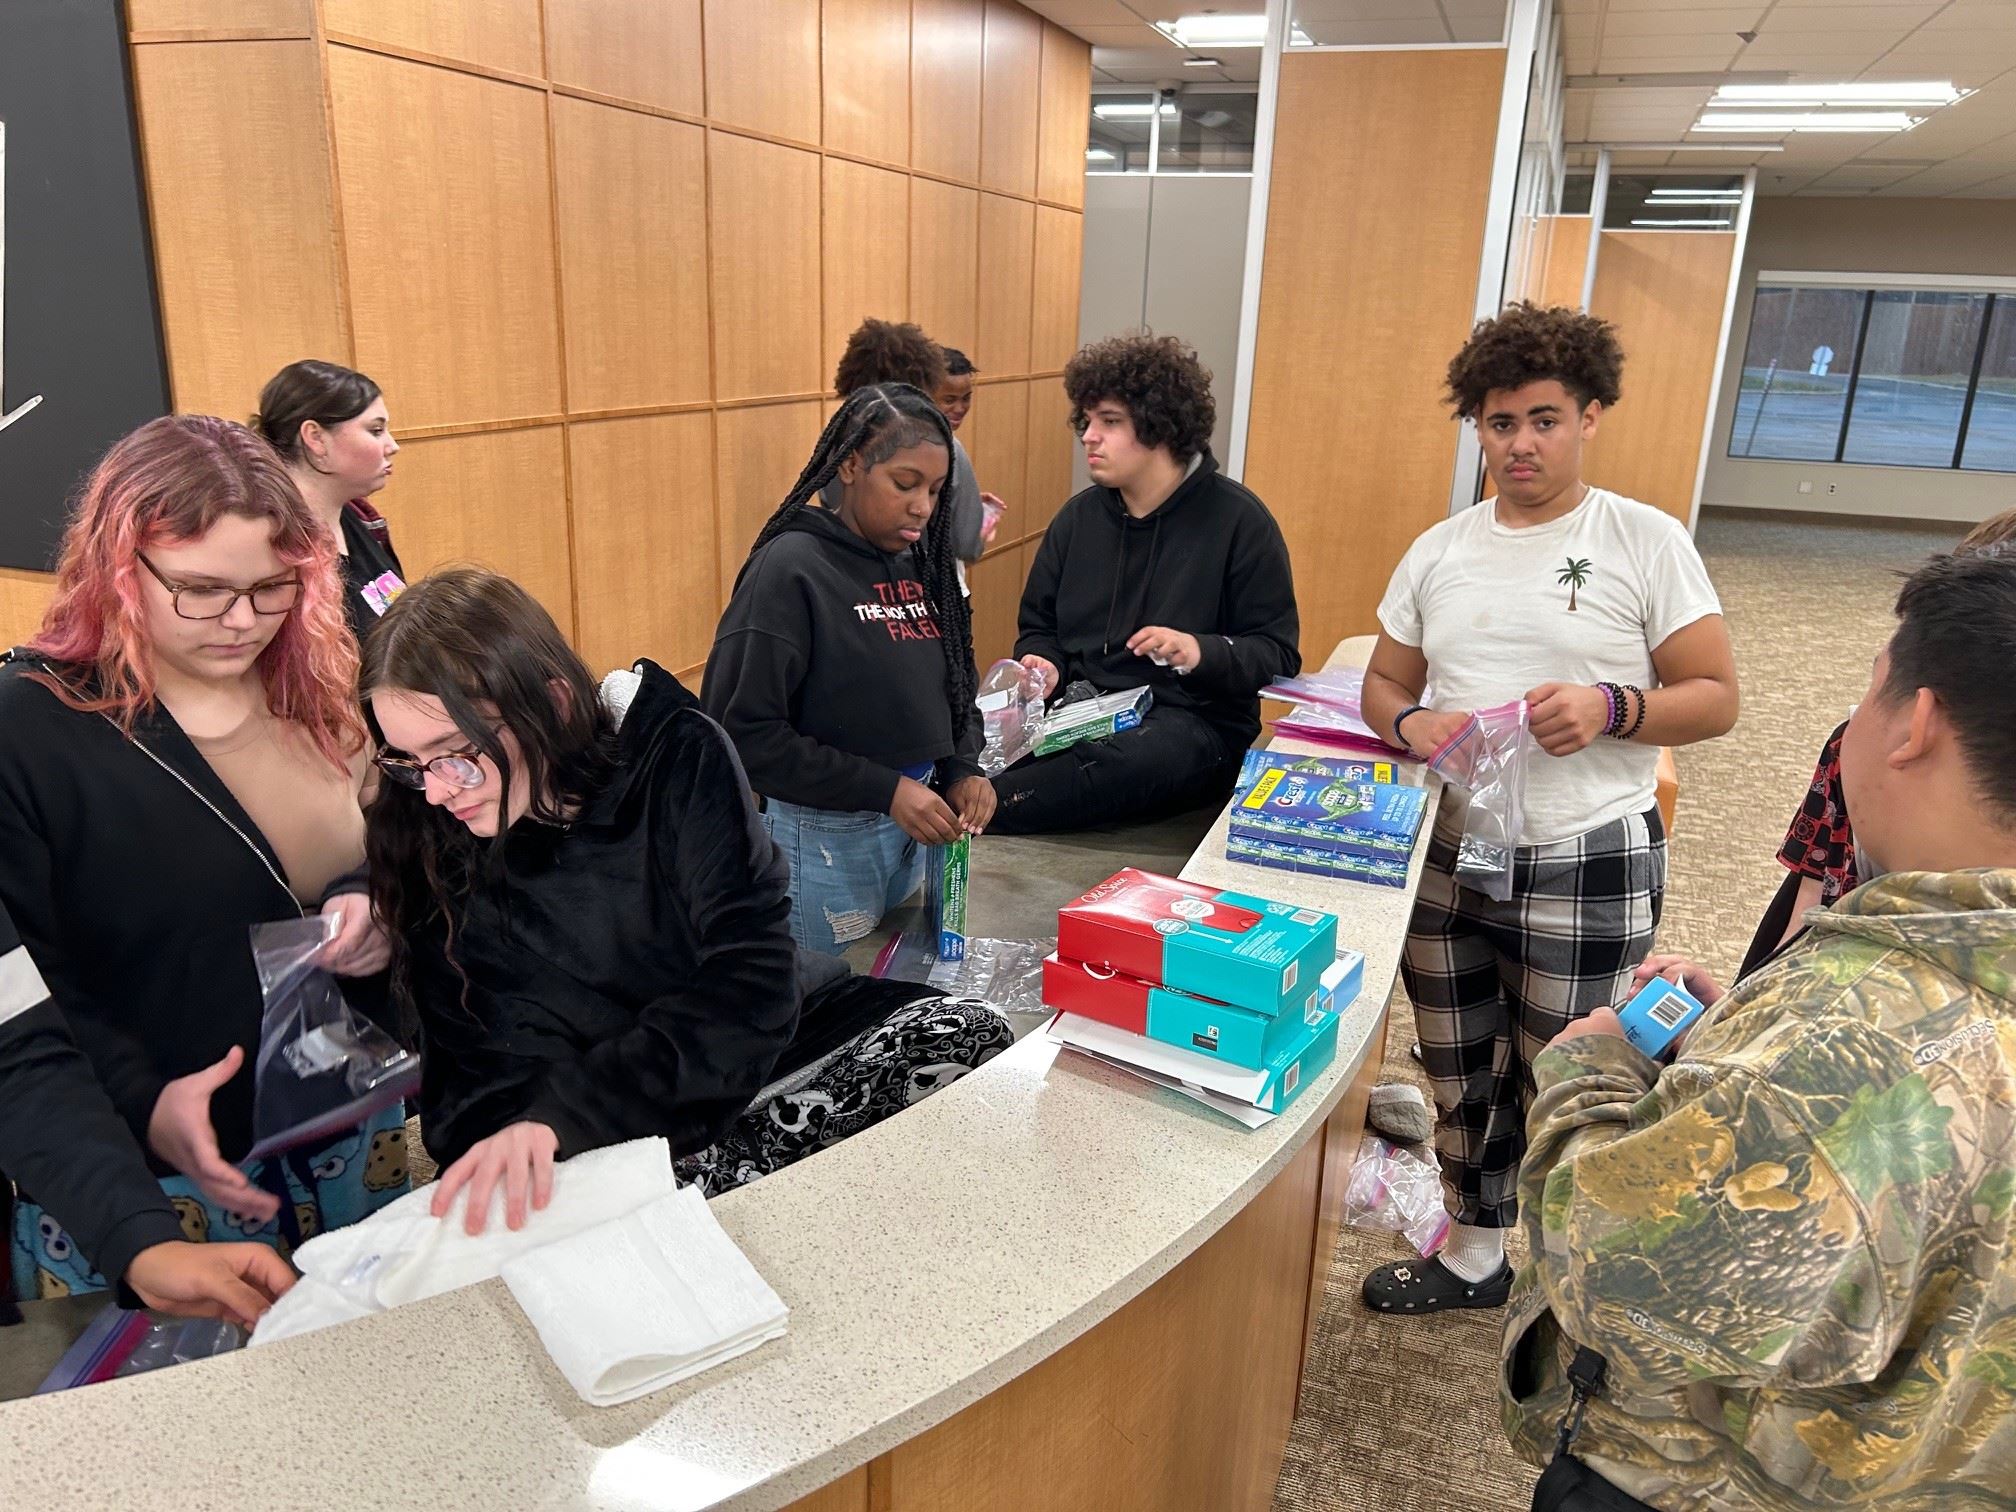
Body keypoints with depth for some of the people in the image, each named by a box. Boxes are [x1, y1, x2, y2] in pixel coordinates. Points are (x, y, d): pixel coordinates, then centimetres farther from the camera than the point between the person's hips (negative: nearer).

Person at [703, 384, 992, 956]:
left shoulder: (917, 560, 4)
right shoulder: (790, 570, -17)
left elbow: (952, 684, 15)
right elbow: (745, 732, -20)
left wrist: (962, 769, -4)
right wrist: (884, 789, -22)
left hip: (913, 830, 7)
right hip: (825, 839, -7)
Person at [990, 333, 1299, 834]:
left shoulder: (1238, 520, -3)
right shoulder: (1078, 516, 12)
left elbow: (1278, 655, -4)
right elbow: (1039, 626, 23)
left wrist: (1202, 652, -23)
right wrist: (1043, 664, -1)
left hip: (1195, 722, -5)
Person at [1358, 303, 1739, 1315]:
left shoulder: (1646, 542, -5)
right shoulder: (1439, 552, 8)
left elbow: (1716, 697, -4)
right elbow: (1382, 685, 13)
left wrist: (1610, 709, -22)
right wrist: (1411, 724, -9)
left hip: (1586, 866, -4)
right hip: (1447, 854, 5)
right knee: (1459, 1080, 17)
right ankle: (1471, 1252, 39)